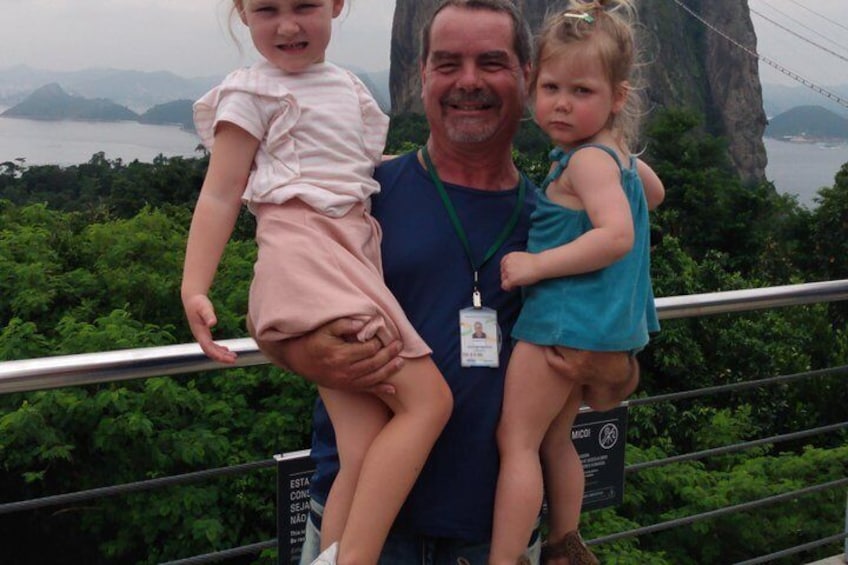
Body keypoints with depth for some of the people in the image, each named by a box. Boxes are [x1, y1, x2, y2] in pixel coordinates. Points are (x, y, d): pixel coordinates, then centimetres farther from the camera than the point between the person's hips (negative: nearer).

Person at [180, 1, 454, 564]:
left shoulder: (350, 86, 24)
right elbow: (220, 197, -1)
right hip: (308, 259, -7)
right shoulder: (253, 91, 3)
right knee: (428, 398, -17)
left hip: (355, 258, 7)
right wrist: (194, 289, -9)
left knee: (368, 456, -3)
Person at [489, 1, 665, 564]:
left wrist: (535, 264, -25)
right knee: (555, 439, 21)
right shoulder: (616, 151, 11)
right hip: (598, 328, 10)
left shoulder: (588, 159, -17)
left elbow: (617, 234, -30)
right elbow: (654, 193, 30)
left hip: (565, 322, -10)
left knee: (516, 440, -3)